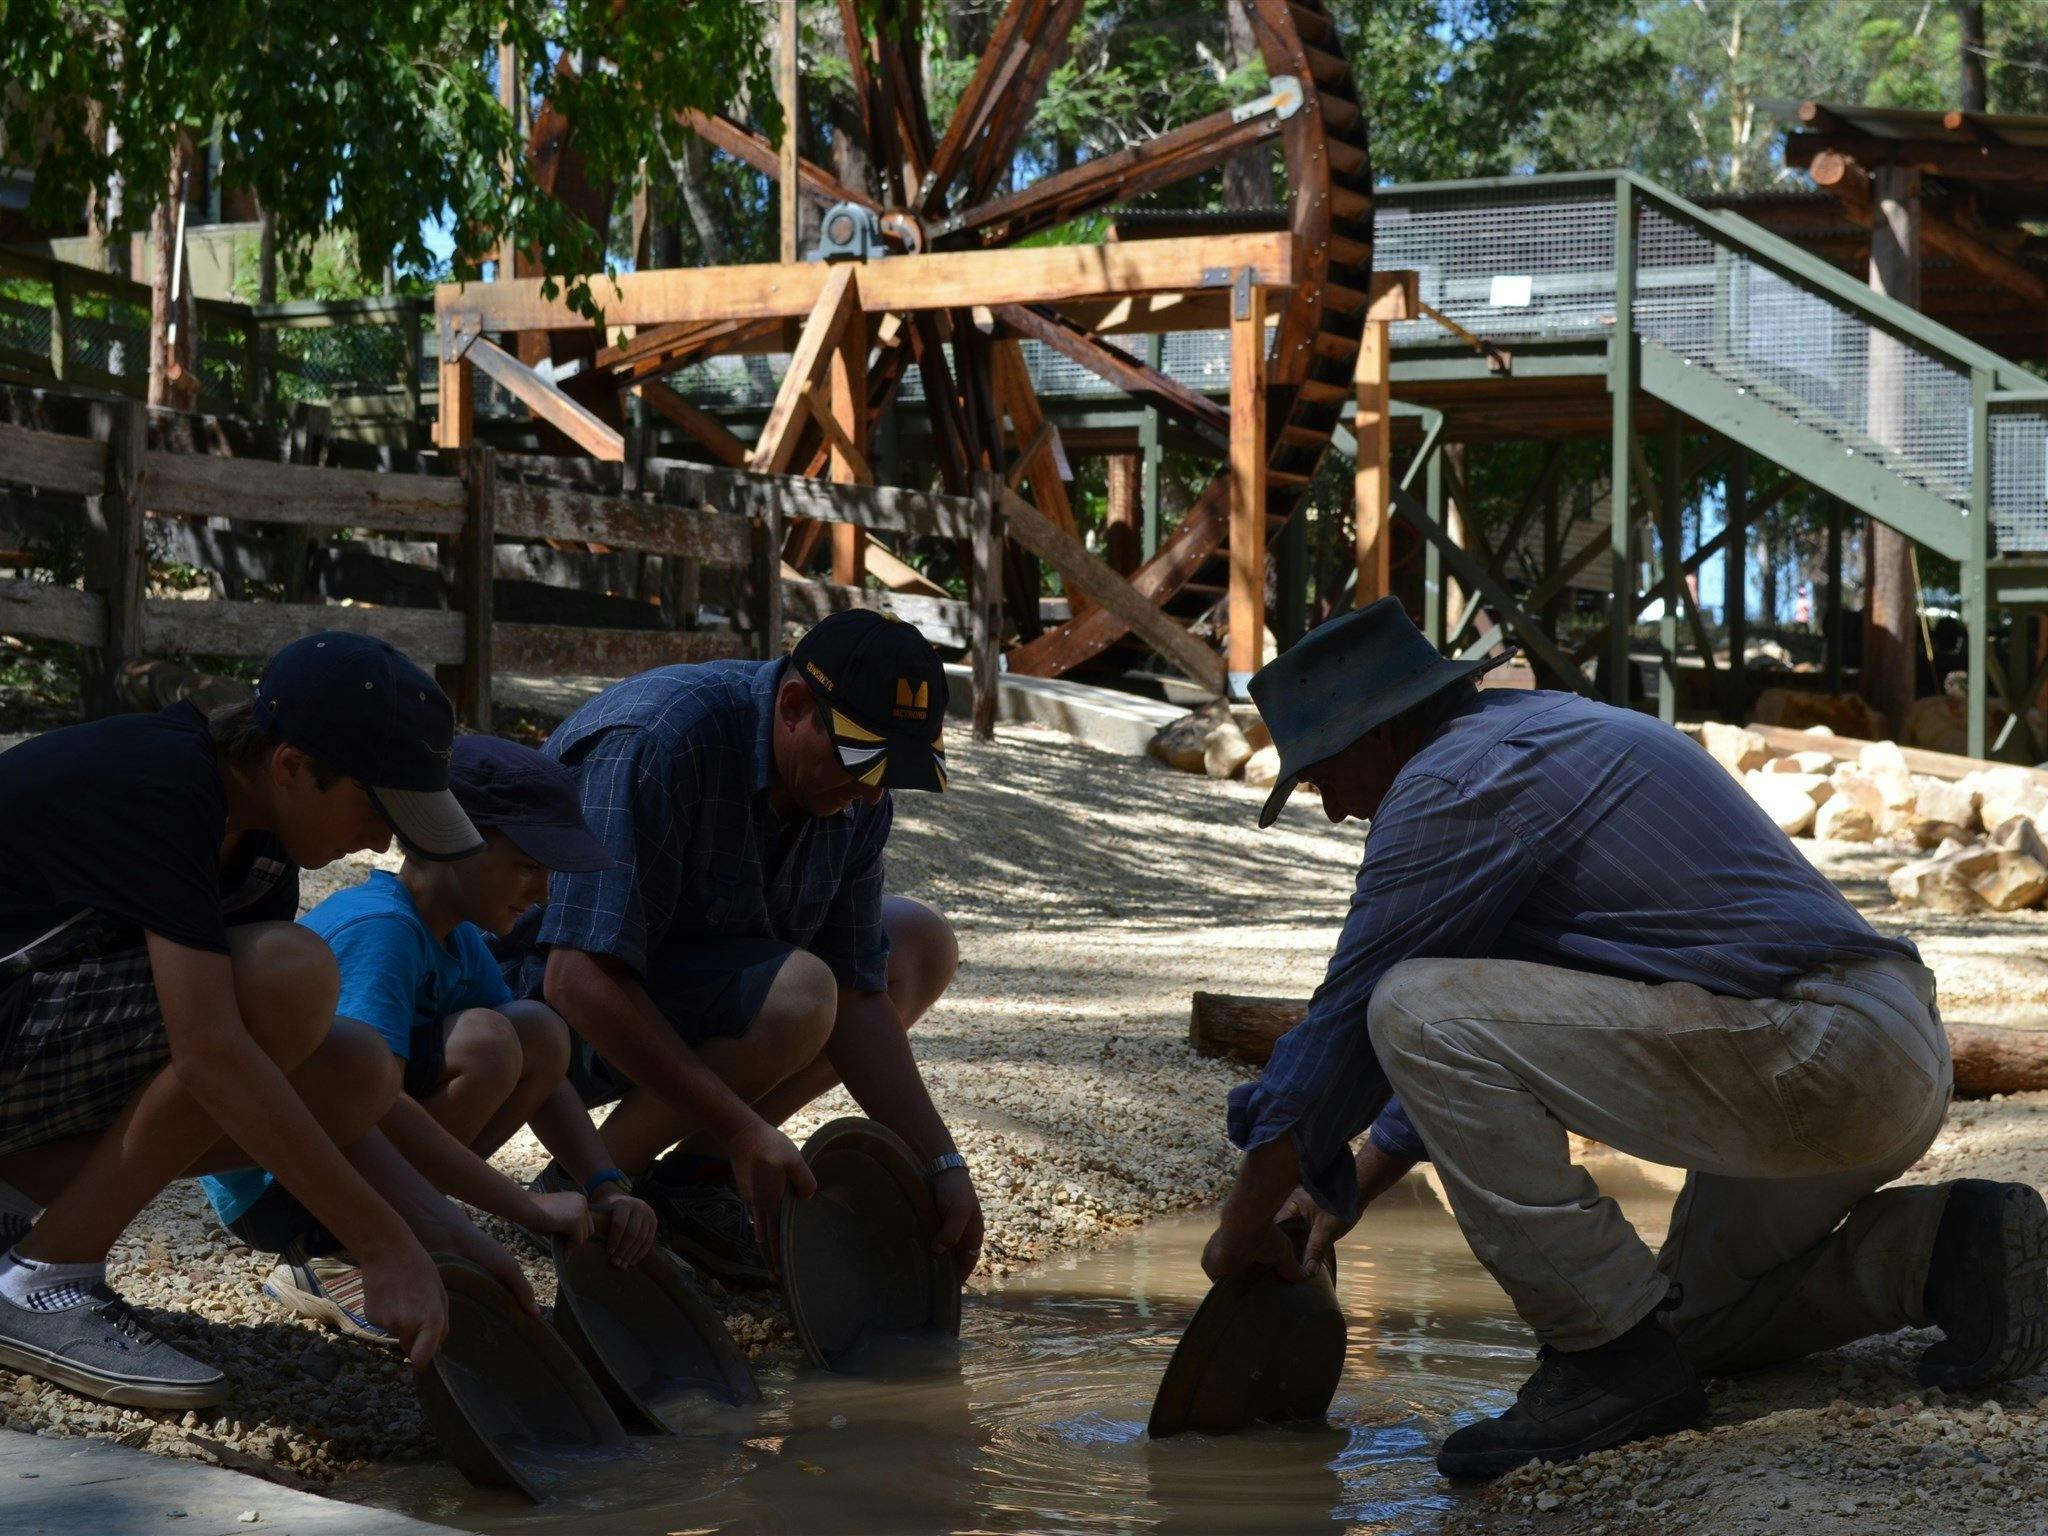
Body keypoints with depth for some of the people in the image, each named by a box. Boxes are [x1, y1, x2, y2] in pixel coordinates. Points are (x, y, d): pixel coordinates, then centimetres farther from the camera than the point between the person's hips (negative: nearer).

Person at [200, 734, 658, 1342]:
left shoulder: (456, 940, 7)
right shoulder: (380, 931, -23)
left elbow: (540, 1067, 9)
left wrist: (608, 1189, -8)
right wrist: (528, 1206, -32)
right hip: (268, 1184, -9)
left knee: (540, 1030, -1)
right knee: (484, 1041, -26)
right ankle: (328, 1261, -14)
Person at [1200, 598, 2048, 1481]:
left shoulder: (1455, 781, -8)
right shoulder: (1545, 732, 24)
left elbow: (1347, 1019, -4)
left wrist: (1248, 1220, 8)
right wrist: (1353, 1187, 32)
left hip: (1804, 1052, -11)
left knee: (1419, 1013, -13)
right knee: (1696, 1323, 29)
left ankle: (1611, 1356, -11)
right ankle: (1946, 1247, 10)